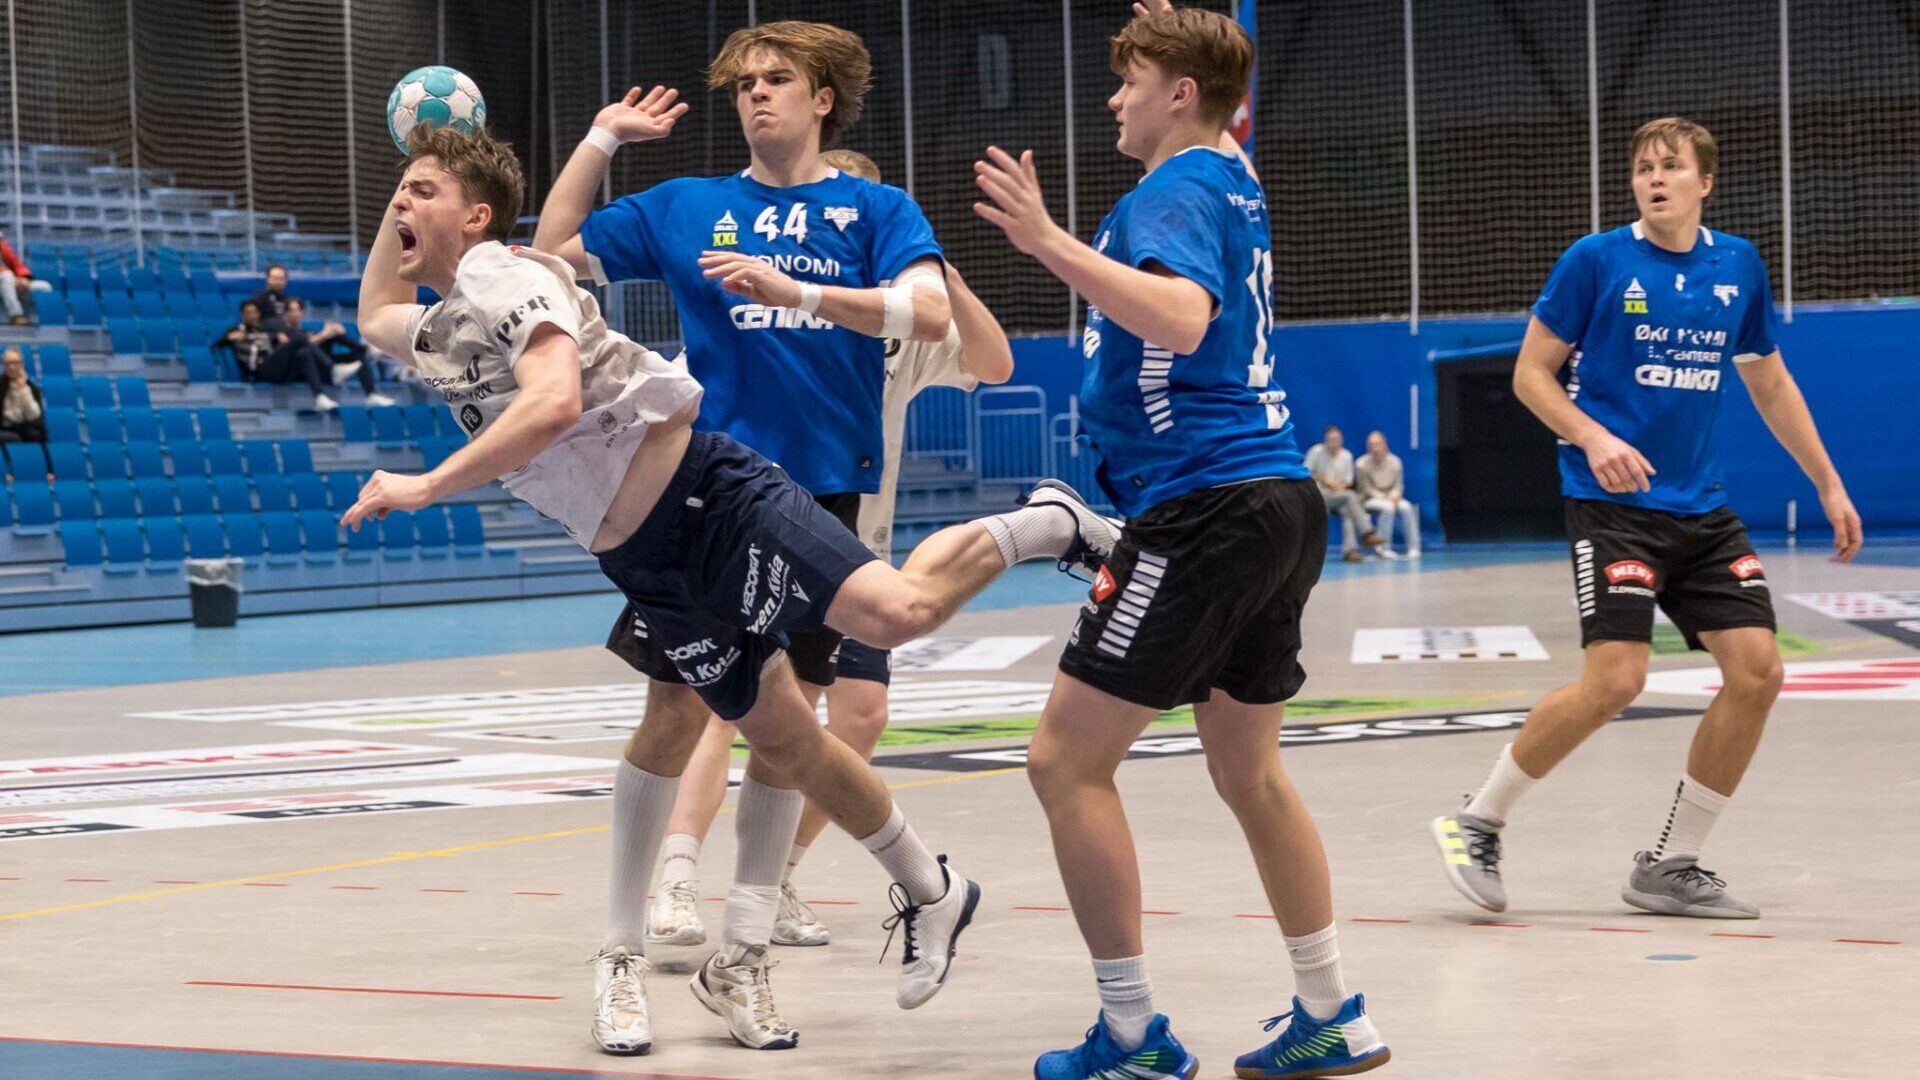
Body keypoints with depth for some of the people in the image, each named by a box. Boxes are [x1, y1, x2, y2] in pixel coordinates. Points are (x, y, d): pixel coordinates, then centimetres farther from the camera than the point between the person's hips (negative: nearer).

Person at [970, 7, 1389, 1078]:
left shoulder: (1173, 193, -10)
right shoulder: (1235, 188, 18)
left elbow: (1181, 319, -31)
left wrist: (1052, 242, -34)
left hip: (1205, 508, -10)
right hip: (1280, 504, 10)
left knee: (1067, 757, -5)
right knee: (1249, 770, 18)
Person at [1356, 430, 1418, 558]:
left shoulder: (1394, 461, 0)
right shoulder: (1362, 464, -11)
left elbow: (1399, 484, 5)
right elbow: (1366, 489, -9)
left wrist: (1394, 496, -16)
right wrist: (1384, 497, -19)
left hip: (1390, 497, 4)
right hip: (1369, 499, -4)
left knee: (1406, 507, -25)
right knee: (1388, 507, -34)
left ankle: (1413, 547, -22)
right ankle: (1384, 548, -29)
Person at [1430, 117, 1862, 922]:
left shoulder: (1738, 266, 8)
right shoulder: (1596, 261, -6)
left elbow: (1770, 385, 20)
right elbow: (1531, 374, -2)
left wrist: (1829, 485, 18)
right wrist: (1593, 437, -19)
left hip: (1701, 508, 6)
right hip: (1613, 502, -6)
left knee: (1756, 669, -5)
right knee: (1615, 679, -18)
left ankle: (1671, 867, 8)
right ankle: (1477, 824, 1)